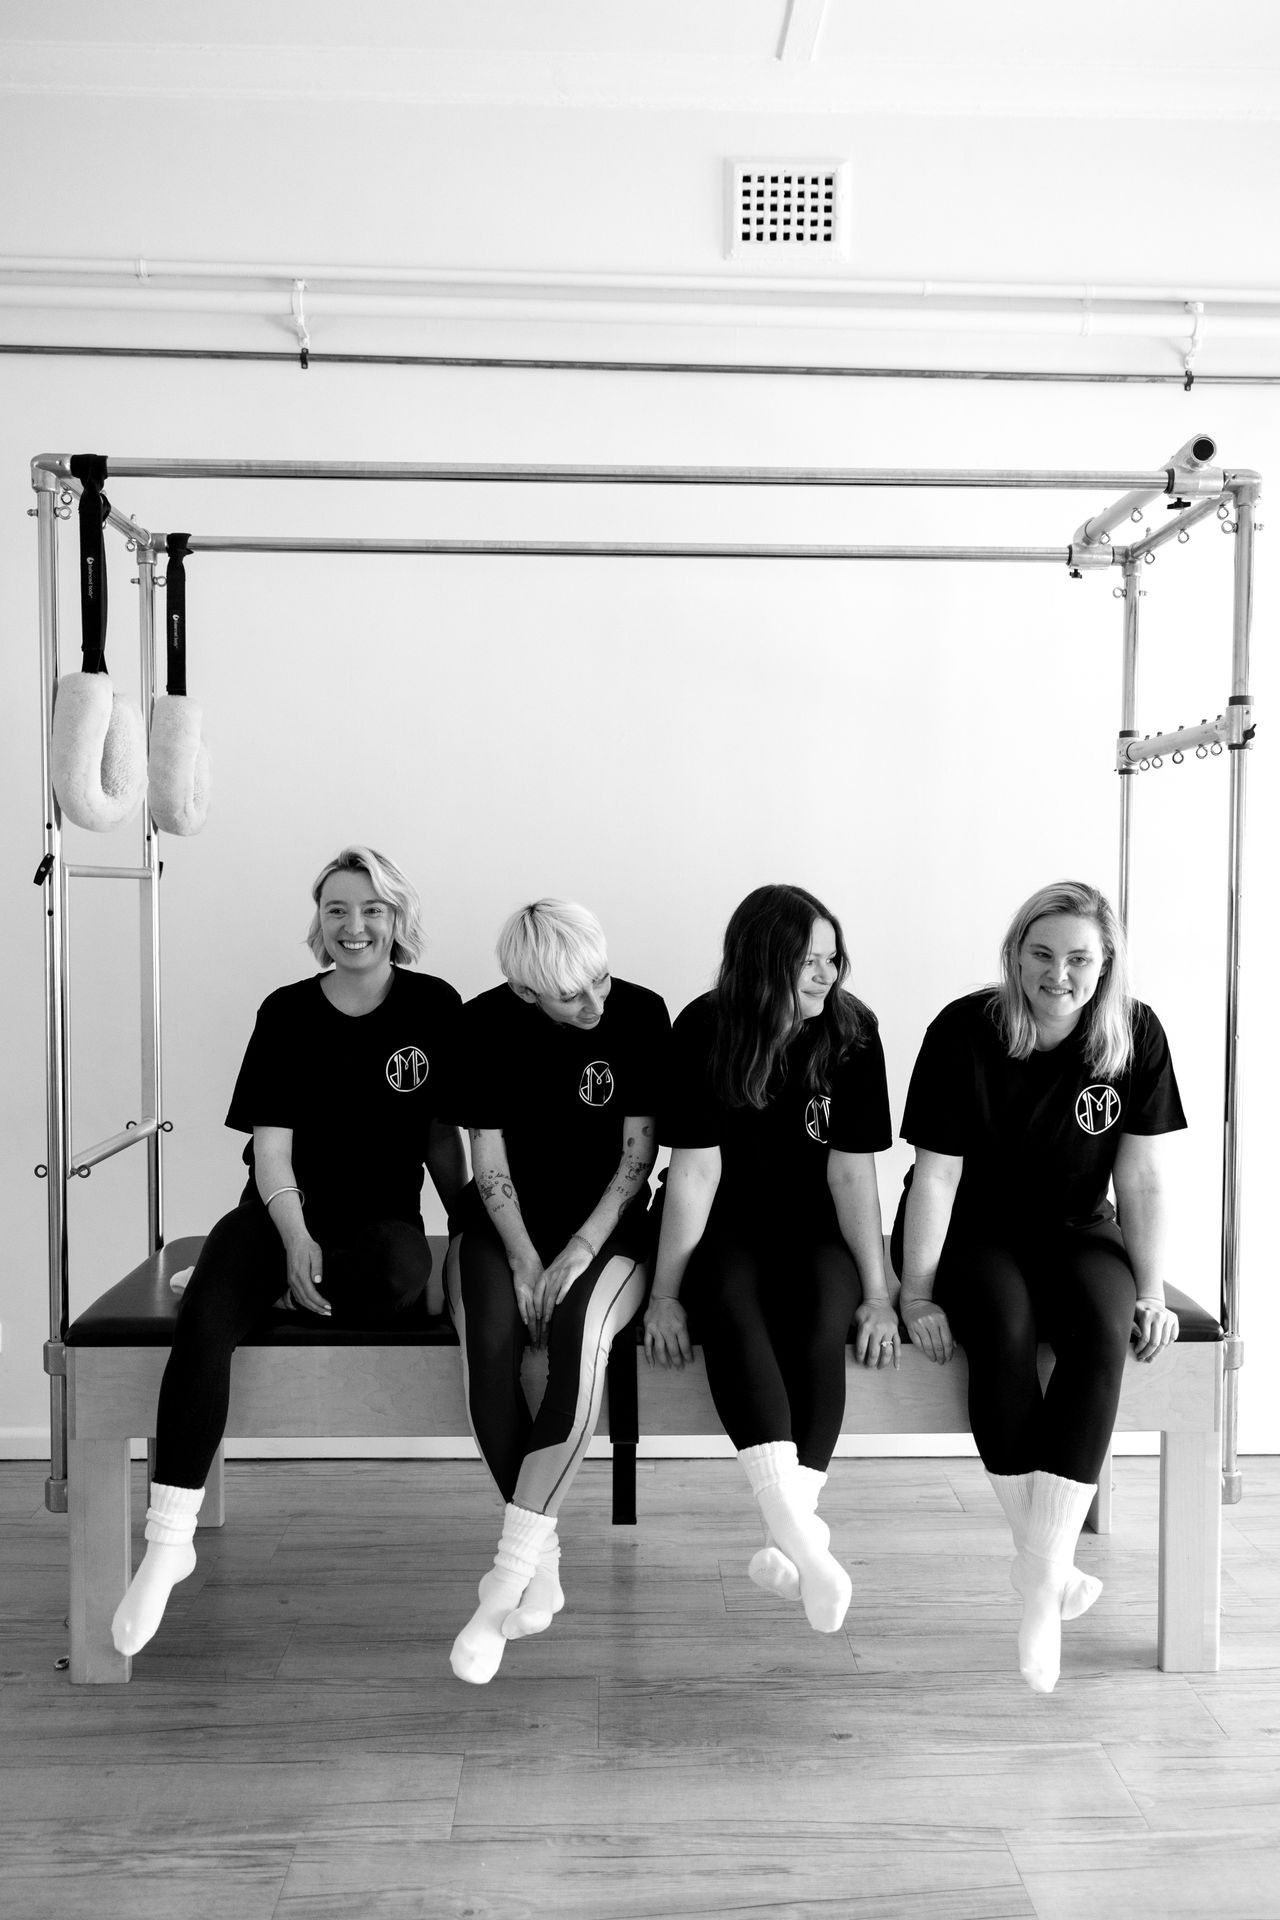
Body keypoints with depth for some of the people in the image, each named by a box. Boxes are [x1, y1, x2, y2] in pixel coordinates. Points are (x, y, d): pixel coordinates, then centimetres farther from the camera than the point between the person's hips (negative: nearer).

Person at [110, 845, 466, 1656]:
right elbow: (270, 1141, -3)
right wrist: (295, 1239, -19)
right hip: (285, 1210, 1)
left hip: (384, 1218, 0)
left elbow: (444, 1135, 10)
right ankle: (170, 1537, -21)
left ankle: (249, 1284, -10)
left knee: (399, 1276, -37)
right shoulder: (287, 1011, 3)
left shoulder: (435, 1007, 3)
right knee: (206, 1321, -28)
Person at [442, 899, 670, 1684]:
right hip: (507, 1224, 1)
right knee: (491, 1342, -29)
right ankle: (544, 1558, -12)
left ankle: (506, 1584, -26)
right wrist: (524, 1261, -16)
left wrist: (578, 1252, -17)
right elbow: (489, 1160, -4)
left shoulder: (642, 1014, -9)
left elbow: (638, 1154, -8)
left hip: (608, 1228, -1)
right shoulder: (486, 1023, -7)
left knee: (581, 1335, -33)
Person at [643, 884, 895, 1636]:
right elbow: (695, 1168, -14)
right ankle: (805, 1542, -36)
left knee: (821, 1322, -29)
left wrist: (878, 1292, -14)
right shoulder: (704, 1029, -14)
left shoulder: (852, 1029, -11)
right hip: (725, 1225, -1)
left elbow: (852, 1170, -10)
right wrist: (665, 1291, -16)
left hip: (814, 1226, 1)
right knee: (731, 1308, -32)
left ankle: (791, 1534, -18)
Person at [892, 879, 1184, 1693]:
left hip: (1073, 1230, 2)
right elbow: (936, 1174, -14)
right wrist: (916, 1295, -15)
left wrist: (1151, 1291, -6)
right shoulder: (964, 1032, -16)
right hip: (971, 1230, -2)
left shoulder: (1137, 1037, -7)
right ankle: (1051, 1569, -19)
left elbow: (1142, 1177, -1)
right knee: (1004, 1324, -33)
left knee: (1103, 1329, -30)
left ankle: (1040, 1580, -27)